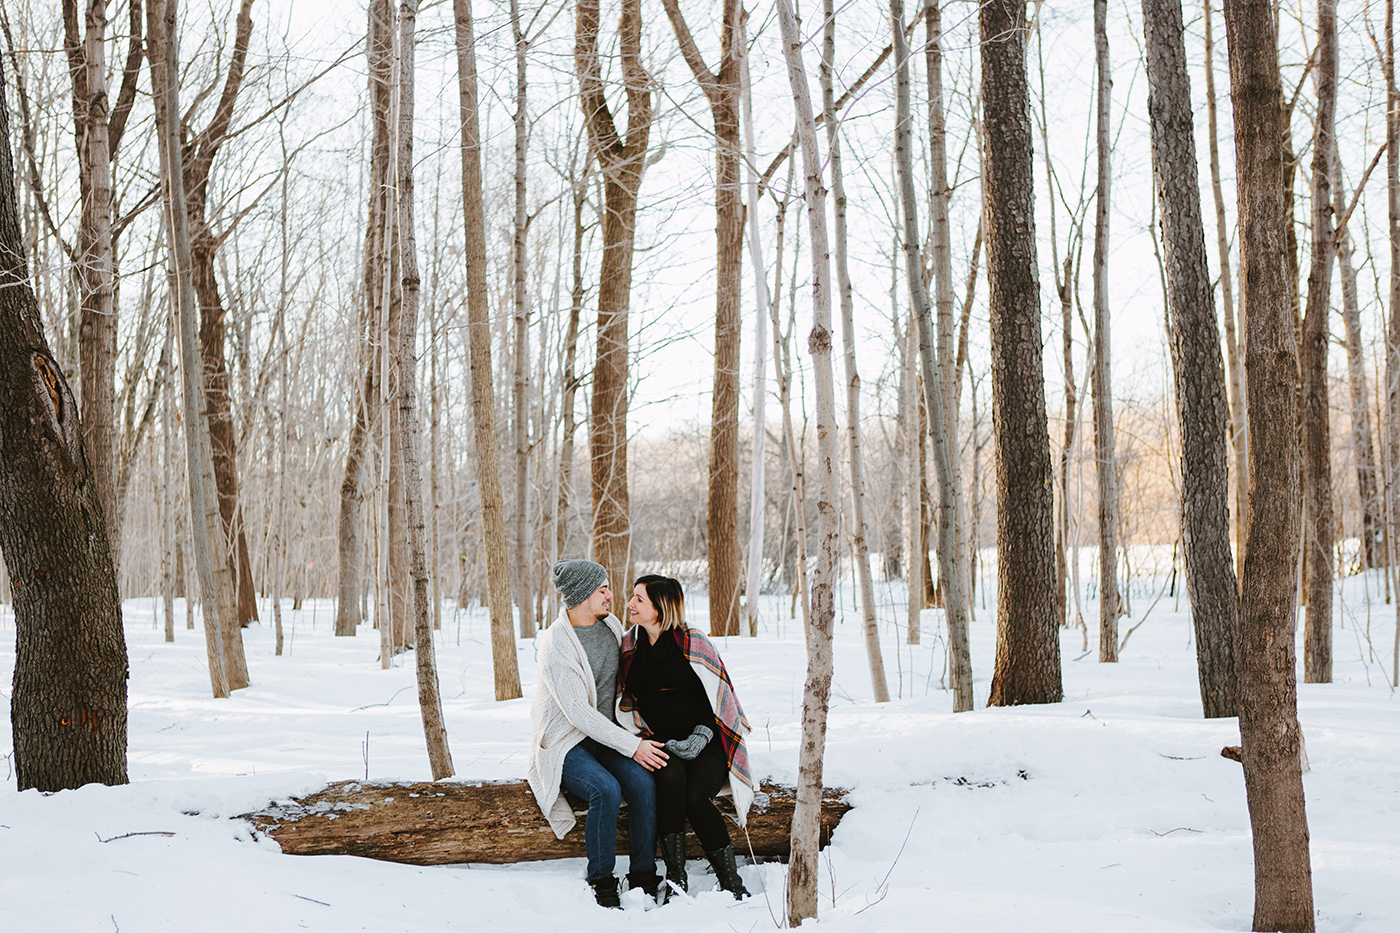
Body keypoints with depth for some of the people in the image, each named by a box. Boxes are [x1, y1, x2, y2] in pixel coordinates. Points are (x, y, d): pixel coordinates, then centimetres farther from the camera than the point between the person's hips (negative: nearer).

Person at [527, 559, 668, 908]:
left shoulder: (611, 626, 4)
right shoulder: (556, 645, -19)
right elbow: (579, 713, -22)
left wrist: (641, 731, 7)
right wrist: (631, 746, -23)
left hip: (608, 733, 6)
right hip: (566, 742, -6)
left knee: (644, 783, -22)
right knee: (606, 790, -31)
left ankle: (643, 878, -13)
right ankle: (601, 884, -16)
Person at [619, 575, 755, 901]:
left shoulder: (693, 643, -4)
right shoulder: (628, 646, 7)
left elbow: (719, 696, -1)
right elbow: (627, 702, 11)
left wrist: (701, 737, -14)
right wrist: (654, 740, -4)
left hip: (707, 743, -2)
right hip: (662, 745, 3)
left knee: (694, 795, -30)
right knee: (670, 777, -32)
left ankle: (732, 884, -17)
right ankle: (675, 877, -24)